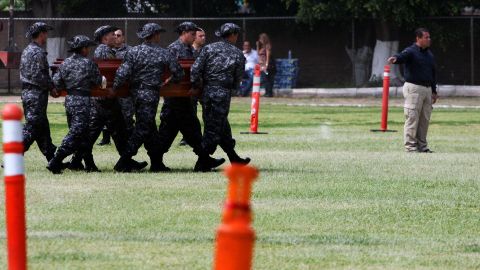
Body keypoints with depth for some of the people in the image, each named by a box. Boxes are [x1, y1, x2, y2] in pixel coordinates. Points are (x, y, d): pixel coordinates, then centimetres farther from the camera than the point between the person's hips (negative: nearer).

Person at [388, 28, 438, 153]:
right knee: (412, 118, -7)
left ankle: (422, 146, 17)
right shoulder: (411, 52, -8)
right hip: (413, 88, -8)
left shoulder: (429, 54, 16)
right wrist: (395, 59, -55)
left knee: (425, 119, 10)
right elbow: (402, 56, -31)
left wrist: (434, 91, 19)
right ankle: (410, 146, -5)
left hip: (427, 89, 8)